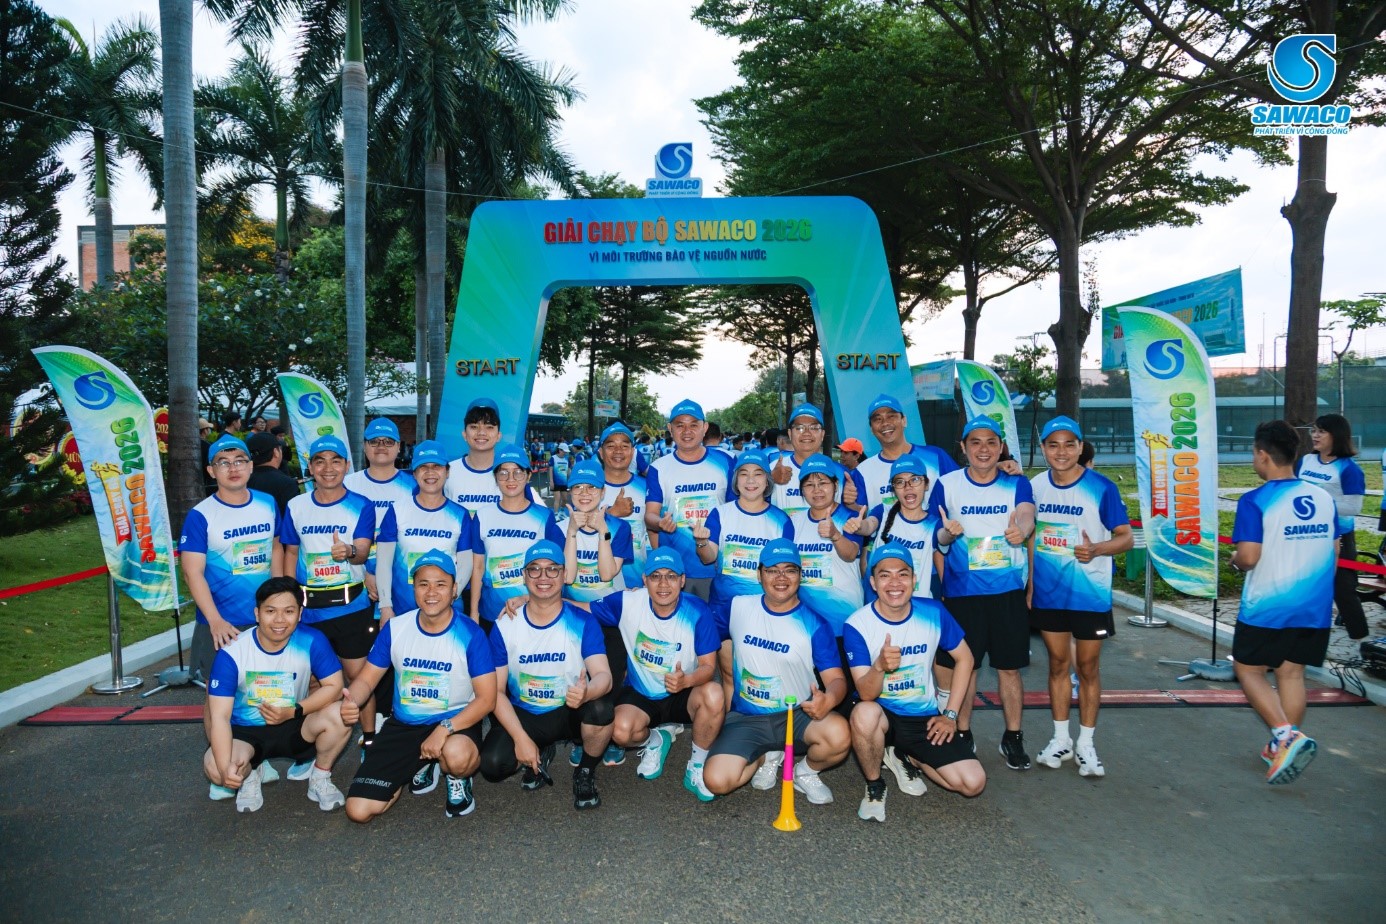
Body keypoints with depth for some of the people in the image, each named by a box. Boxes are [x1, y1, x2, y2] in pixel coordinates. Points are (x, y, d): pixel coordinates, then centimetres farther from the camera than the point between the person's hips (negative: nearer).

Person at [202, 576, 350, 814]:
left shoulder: (311, 641, -19)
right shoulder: (231, 653, -21)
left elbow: (334, 686, -14)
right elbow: (219, 717, -23)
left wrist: (293, 711, -27)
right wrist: (225, 767, -37)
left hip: (295, 727, 0)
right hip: (245, 731, 0)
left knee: (338, 715, -28)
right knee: (214, 767, -30)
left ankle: (320, 779, 1)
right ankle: (250, 775, 9)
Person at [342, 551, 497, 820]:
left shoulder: (470, 634, -14)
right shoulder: (395, 628, -3)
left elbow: (486, 698, -14)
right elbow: (366, 679, 4)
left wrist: (445, 728, -28)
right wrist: (350, 702, -20)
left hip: (456, 721, -4)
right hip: (403, 725, 4)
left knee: (456, 756, -40)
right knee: (358, 810, -8)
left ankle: (459, 779, 2)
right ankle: (422, 765, 21)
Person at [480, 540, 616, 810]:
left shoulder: (583, 622, -12)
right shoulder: (505, 626, -8)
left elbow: (603, 675, -22)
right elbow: (495, 689, -8)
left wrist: (587, 692, -47)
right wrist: (520, 738, -19)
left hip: (571, 713, -1)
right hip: (523, 716, 1)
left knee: (601, 708, -33)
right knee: (492, 764, -24)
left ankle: (585, 772, -1)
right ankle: (541, 754, 12)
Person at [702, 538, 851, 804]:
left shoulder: (814, 625, -7)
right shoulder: (738, 607, -1)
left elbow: (836, 678, -13)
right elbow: (722, 639, 18)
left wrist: (828, 699, -35)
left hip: (797, 714, -1)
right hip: (746, 719, 2)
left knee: (839, 735, -33)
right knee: (717, 781, -22)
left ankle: (806, 771, 4)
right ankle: (766, 757, 13)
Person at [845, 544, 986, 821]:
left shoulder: (933, 612, -11)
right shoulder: (857, 625, -19)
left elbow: (964, 658, 4)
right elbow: (866, 694, -23)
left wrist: (950, 715, -1)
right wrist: (879, 666, -45)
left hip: (925, 717, 3)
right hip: (881, 714, -3)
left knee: (973, 783, -12)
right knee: (864, 713, -38)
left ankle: (905, 758, 16)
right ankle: (874, 786, -7)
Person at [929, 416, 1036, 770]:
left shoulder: (1017, 484, 1)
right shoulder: (946, 484, 0)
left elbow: (1027, 515, -19)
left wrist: (1021, 529, -42)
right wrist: (945, 533, -23)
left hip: (1008, 591, 0)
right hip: (960, 591, 0)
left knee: (1009, 667, 8)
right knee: (963, 665, 8)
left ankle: (1013, 738, 24)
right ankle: (962, 735, 24)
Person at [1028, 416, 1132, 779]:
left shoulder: (1102, 488, -11)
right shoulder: (1035, 487, 1)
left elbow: (1126, 537, -8)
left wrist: (1097, 549, -28)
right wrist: (1028, 586, 10)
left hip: (1091, 595, -3)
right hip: (1048, 595, 3)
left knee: (1088, 668, 8)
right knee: (1057, 663, 13)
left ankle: (1086, 745, 21)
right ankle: (1061, 739, 27)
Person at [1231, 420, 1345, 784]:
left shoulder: (1255, 501, -16)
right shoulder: (1323, 497, 4)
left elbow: (1249, 557, -21)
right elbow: (1334, 552, 12)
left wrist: (1235, 560, 1)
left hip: (1267, 608, -6)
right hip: (1315, 607, 6)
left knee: (1248, 670, 8)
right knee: (1291, 673, 15)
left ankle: (1287, 738, -8)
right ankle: (1285, 749, 22)